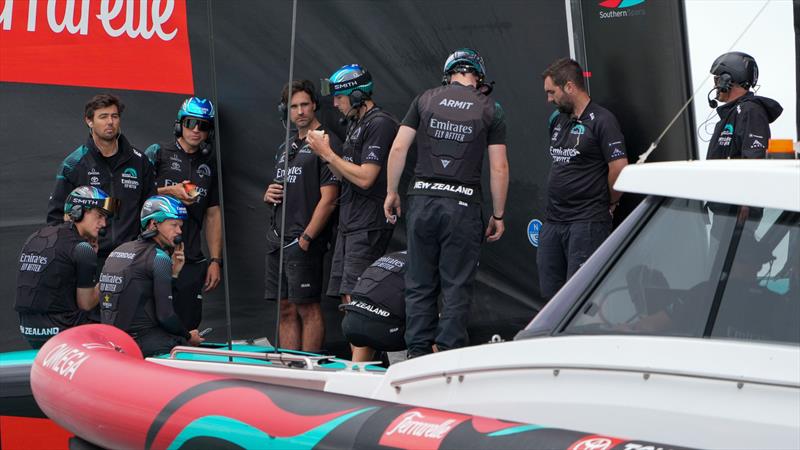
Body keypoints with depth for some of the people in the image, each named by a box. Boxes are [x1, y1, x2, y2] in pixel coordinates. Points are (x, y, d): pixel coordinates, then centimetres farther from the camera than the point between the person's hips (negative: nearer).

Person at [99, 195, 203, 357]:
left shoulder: (117, 251, 15)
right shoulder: (159, 257, -9)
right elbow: (165, 315, -12)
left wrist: (173, 273, 12)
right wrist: (188, 336, 5)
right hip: (142, 342, -8)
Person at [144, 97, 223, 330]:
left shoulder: (209, 163, 16)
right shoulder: (157, 153, 3)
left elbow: (213, 214, 16)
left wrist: (215, 261, 11)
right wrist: (169, 192, -15)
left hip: (191, 261, 4)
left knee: (189, 327, 1)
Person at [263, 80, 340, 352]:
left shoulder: (326, 143, -6)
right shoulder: (286, 148, 20)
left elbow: (328, 199, -13)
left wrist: (306, 238, -17)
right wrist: (268, 194, 6)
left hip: (304, 241, -8)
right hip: (277, 239, 8)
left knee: (307, 308, -7)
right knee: (286, 310, 8)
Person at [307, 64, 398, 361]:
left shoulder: (379, 125, -12)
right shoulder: (355, 125, 18)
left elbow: (365, 178, -18)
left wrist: (328, 153, -10)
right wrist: (325, 154, 6)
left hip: (368, 226, -10)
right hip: (349, 225, 10)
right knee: (349, 300, 8)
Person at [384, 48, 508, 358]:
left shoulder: (426, 100, 7)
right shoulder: (489, 110, 3)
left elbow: (398, 148, 3)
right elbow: (499, 167, 0)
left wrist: (391, 193, 12)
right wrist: (498, 215, 7)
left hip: (422, 198, 2)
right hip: (463, 205, -2)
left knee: (420, 283, 9)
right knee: (457, 286, 3)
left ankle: (418, 353, 10)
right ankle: (449, 355, 0)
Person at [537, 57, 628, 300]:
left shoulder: (602, 120, -10)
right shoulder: (557, 120, 14)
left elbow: (619, 168, -15)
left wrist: (609, 204, -3)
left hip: (587, 222, -8)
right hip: (553, 220, 8)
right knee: (550, 293, 10)